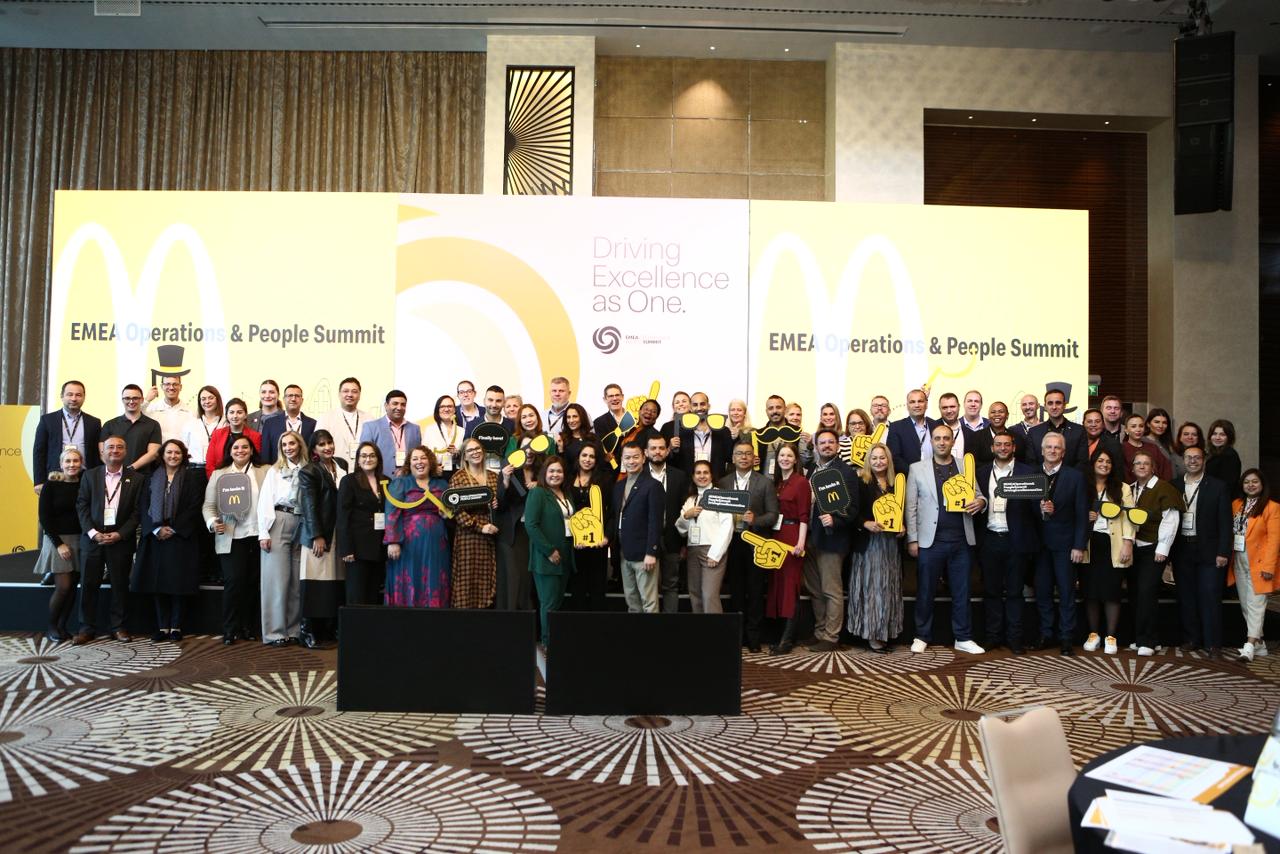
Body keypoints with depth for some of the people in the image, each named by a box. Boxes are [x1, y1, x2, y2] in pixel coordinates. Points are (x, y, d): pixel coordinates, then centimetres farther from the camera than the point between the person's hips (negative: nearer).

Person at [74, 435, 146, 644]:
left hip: (121, 539, -1)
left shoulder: (136, 479, 3)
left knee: (120, 585, 5)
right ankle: (87, 627, 14)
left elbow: (137, 511, -1)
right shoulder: (90, 476, 8)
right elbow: (82, 506, 3)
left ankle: (119, 627, 14)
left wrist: (120, 534, -11)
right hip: (93, 537, 1)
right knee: (88, 584, 4)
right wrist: (93, 532, -10)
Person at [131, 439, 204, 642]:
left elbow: (195, 507, -4)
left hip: (182, 537, -3)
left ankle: (176, 627, 4)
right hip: (156, 538, 3)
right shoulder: (151, 479, 12)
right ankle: (162, 627, 7)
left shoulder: (192, 478, 4)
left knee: (179, 581, -2)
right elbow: (144, 507, 5)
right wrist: (157, 529, -10)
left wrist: (174, 529, -12)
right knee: (157, 581, 1)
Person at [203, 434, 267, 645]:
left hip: (257, 536, 1)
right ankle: (230, 630, 5)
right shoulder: (219, 474, 11)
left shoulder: (265, 472, 9)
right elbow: (209, 505, 6)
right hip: (231, 537, -1)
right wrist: (213, 522, -12)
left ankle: (247, 627, 17)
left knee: (253, 583, 5)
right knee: (233, 581, -6)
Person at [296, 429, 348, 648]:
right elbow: (309, 506, -8)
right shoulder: (309, 471, -4)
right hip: (318, 534, -5)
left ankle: (333, 629, 12)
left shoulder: (342, 464, 13)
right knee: (316, 584, -3)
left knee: (337, 582, 4)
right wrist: (317, 536, -13)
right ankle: (309, 632, 5)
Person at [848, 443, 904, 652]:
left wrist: (903, 528, 1)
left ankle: (885, 631, 16)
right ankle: (871, 633, 2)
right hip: (868, 542, -5)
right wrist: (866, 523, -24)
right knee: (871, 585, -3)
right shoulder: (861, 482, -4)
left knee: (889, 586, 8)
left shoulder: (896, 484, 11)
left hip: (891, 542, 5)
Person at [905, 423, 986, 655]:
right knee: (925, 592, 6)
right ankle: (922, 636, 17)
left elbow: (978, 496, 13)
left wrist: (980, 502, -12)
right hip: (930, 540, -2)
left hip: (961, 540, 2)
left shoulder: (966, 467, 9)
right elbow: (911, 507, 1)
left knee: (961, 592, 8)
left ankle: (963, 638, 19)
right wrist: (912, 540, -4)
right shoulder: (917, 469, 3)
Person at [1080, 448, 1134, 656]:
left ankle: (1110, 637, 8)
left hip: (1113, 546, -1)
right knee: (1091, 591, 4)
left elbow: (1129, 518, 0)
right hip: (1090, 544, 1)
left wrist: (1128, 544, -10)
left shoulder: (1123, 488, 6)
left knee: (1111, 591, -1)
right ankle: (1093, 634, 15)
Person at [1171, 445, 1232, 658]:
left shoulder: (1218, 487, 0)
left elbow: (1225, 522, -2)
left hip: (1208, 550, -2)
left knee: (1210, 597, -2)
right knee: (1186, 597, 8)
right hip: (1181, 550, 3)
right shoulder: (1173, 486, 6)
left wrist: (1223, 552, -9)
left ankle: (1212, 643, 5)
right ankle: (1190, 639, 18)